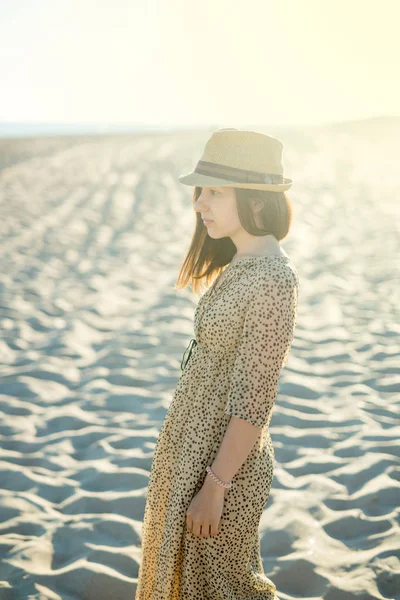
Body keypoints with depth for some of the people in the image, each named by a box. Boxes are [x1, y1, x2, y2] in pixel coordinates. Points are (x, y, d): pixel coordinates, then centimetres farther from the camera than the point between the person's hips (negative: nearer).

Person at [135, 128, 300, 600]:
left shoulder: (273, 280, -25)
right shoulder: (242, 265, 4)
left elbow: (254, 401, -24)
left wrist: (213, 488, -20)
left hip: (222, 459, -9)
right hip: (192, 444, 9)